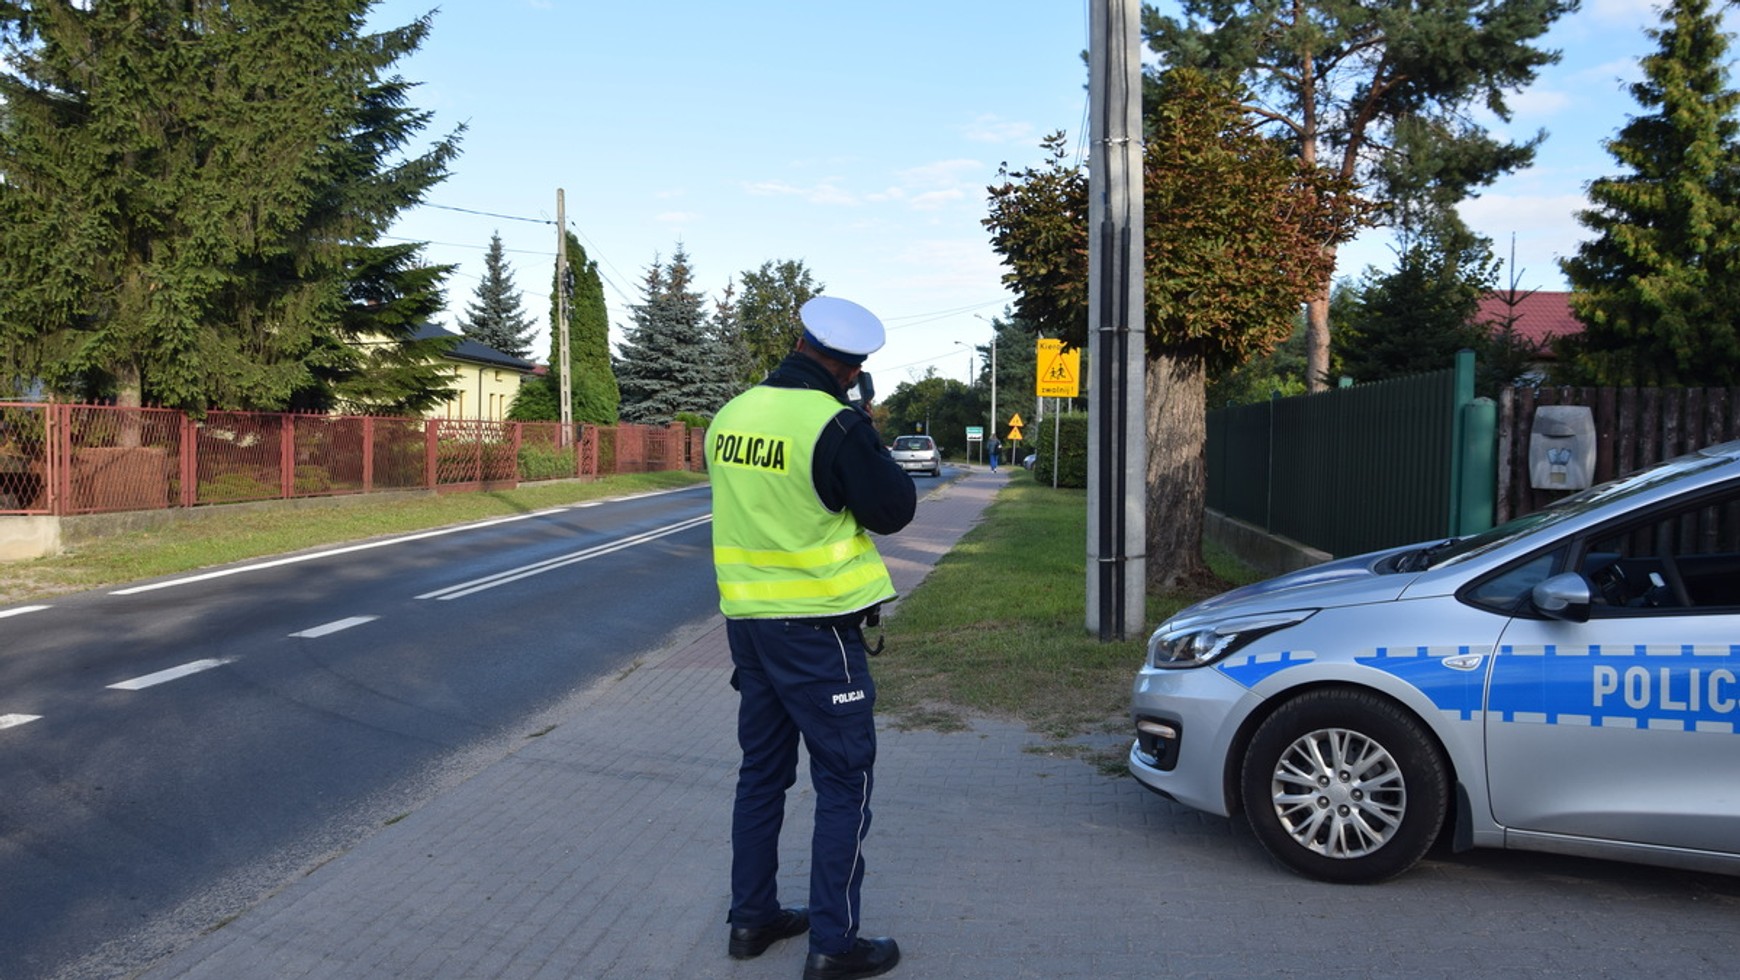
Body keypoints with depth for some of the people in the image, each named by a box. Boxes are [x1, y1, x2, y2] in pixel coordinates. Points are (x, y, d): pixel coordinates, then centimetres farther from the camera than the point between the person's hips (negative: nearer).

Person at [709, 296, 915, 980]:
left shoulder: (731, 416, 4)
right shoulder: (836, 424, -17)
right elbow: (893, 510, -10)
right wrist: (870, 442, 4)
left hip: (746, 617, 7)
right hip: (816, 627, -7)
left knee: (762, 770, 18)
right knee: (845, 780, 4)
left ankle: (752, 917, 27)